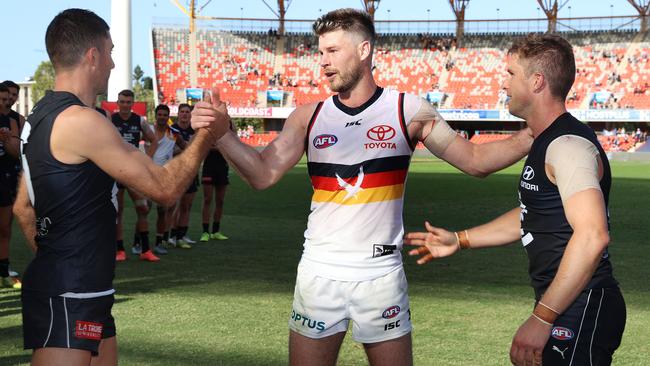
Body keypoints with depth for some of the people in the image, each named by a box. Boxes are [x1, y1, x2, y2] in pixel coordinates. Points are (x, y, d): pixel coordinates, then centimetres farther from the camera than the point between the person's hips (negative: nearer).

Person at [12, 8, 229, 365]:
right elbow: (164, 187, -16)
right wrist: (208, 135, -4)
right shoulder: (82, 121, -19)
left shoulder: (41, 115, 12)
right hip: (67, 298, -10)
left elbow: (23, 207, 19)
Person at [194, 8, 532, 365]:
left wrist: (532, 136, -15)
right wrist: (221, 134, -22)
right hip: (319, 273, 2)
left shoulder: (408, 111, -3)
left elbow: (474, 160, -2)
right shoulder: (308, 117, 1)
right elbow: (263, 174, -6)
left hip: (380, 275, -1)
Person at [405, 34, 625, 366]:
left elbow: (592, 235, -30)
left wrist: (541, 318, -29)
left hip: (580, 312, -10)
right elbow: (532, 216, 27)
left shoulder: (568, 145, -19)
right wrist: (460, 240, 25)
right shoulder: (547, 141, 14)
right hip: (567, 310, 10)